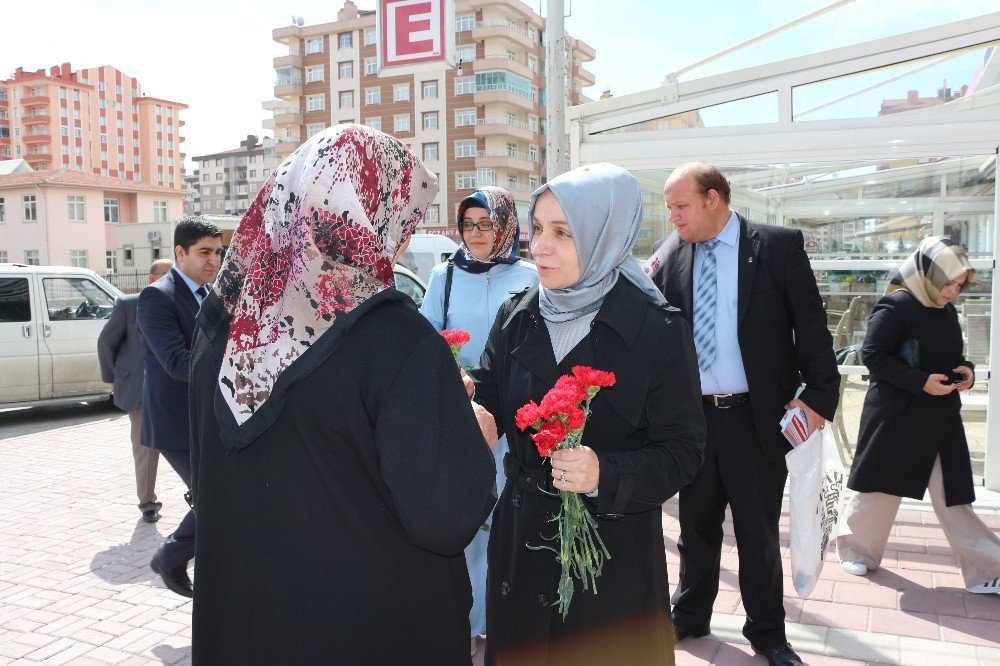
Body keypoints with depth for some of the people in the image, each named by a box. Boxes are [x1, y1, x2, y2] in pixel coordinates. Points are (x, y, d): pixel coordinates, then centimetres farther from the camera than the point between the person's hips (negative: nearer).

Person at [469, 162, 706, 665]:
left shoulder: (657, 332, -13)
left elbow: (682, 452, -11)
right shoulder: (516, 318, 0)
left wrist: (606, 476, -27)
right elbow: (485, 407, -1)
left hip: (614, 552, -4)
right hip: (522, 541, 4)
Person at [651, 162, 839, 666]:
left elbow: (812, 327, -6)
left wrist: (819, 395, -12)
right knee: (695, 525, 18)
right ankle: (690, 617, 39)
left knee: (758, 533, 11)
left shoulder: (779, 246, -6)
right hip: (691, 415, 3)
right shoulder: (670, 254, 2)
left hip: (757, 416, -3)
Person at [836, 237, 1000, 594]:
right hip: (896, 416, -6)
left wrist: (966, 370, 0)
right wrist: (921, 381, -22)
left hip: (942, 417, 7)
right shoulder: (895, 306, -12)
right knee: (880, 487, 7)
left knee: (953, 496, 8)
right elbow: (872, 355, -17)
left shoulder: (947, 311, 10)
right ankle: (856, 549, 26)